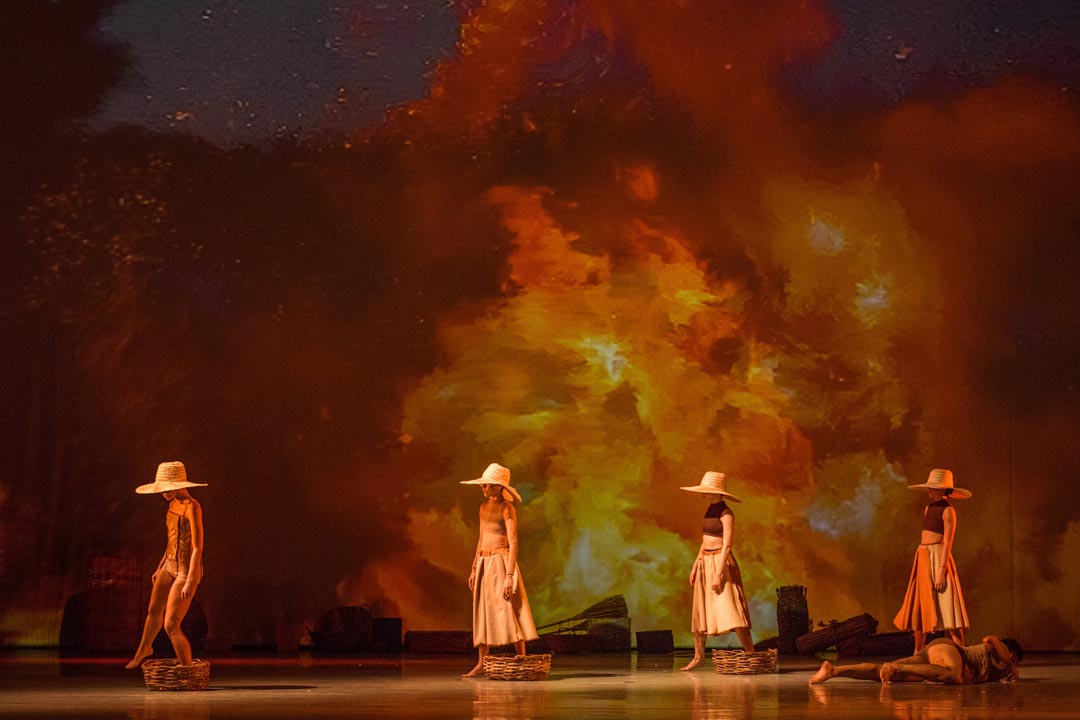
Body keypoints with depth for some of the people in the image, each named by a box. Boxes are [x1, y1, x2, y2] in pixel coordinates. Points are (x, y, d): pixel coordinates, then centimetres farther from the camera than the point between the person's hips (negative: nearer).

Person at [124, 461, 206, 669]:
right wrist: (160, 567, 24)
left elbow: (198, 548, -24)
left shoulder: (192, 507, -22)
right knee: (154, 611, 26)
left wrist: (190, 582, -26)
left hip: (187, 571, -9)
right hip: (170, 566, 9)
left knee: (171, 626, -10)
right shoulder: (174, 504, 6)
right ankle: (144, 649, 54)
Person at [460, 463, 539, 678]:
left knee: (508, 612, -9)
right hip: (483, 563, 8)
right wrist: (474, 569, 18)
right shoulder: (484, 506, 13)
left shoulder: (506, 508, -10)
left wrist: (509, 575, -22)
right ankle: (481, 663, 15)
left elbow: (513, 543, -16)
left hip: (501, 562, -8)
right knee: (482, 613, 9)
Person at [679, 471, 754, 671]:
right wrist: (695, 566, 16)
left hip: (720, 562, -9)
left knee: (730, 610, -14)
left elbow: (726, 546, -17)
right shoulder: (710, 510, 13)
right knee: (699, 611, 10)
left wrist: (718, 574, -22)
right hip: (705, 563, 9)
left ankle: (751, 654, -11)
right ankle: (698, 656, 19)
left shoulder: (726, 514, -12)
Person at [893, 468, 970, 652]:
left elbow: (948, 542, -15)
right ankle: (918, 654, 18)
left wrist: (941, 570, -21)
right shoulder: (928, 508, 15)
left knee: (945, 607, -11)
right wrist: (920, 561, 13)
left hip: (938, 557, -8)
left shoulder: (947, 511, -9)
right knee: (918, 608, 11)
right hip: (923, 557, 8)